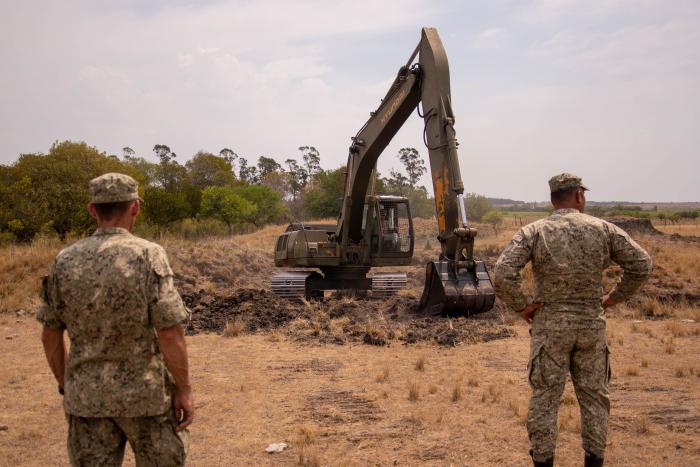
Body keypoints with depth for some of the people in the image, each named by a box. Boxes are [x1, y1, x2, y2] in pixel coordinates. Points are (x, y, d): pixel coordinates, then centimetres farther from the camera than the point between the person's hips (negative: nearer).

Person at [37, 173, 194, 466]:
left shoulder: (64, 262, -1)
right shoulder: (148, 256, -14)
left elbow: (50, 334, 6)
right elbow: (170, 333, -17)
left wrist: (65, 385, 18)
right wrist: (184, 390, -8)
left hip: (86, 397, 4)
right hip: (145, 395, -3)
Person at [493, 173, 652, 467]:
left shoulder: (533, 232, -7)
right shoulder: (603, 229, -1)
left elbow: (502, 274, -17)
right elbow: (641, 264, 0)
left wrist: (522, 307, -4)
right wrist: (612, 298, 7)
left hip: (550, 324, -1)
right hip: (592, 323, 2)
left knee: (545, 397, 7)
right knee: (594, 396, 15)